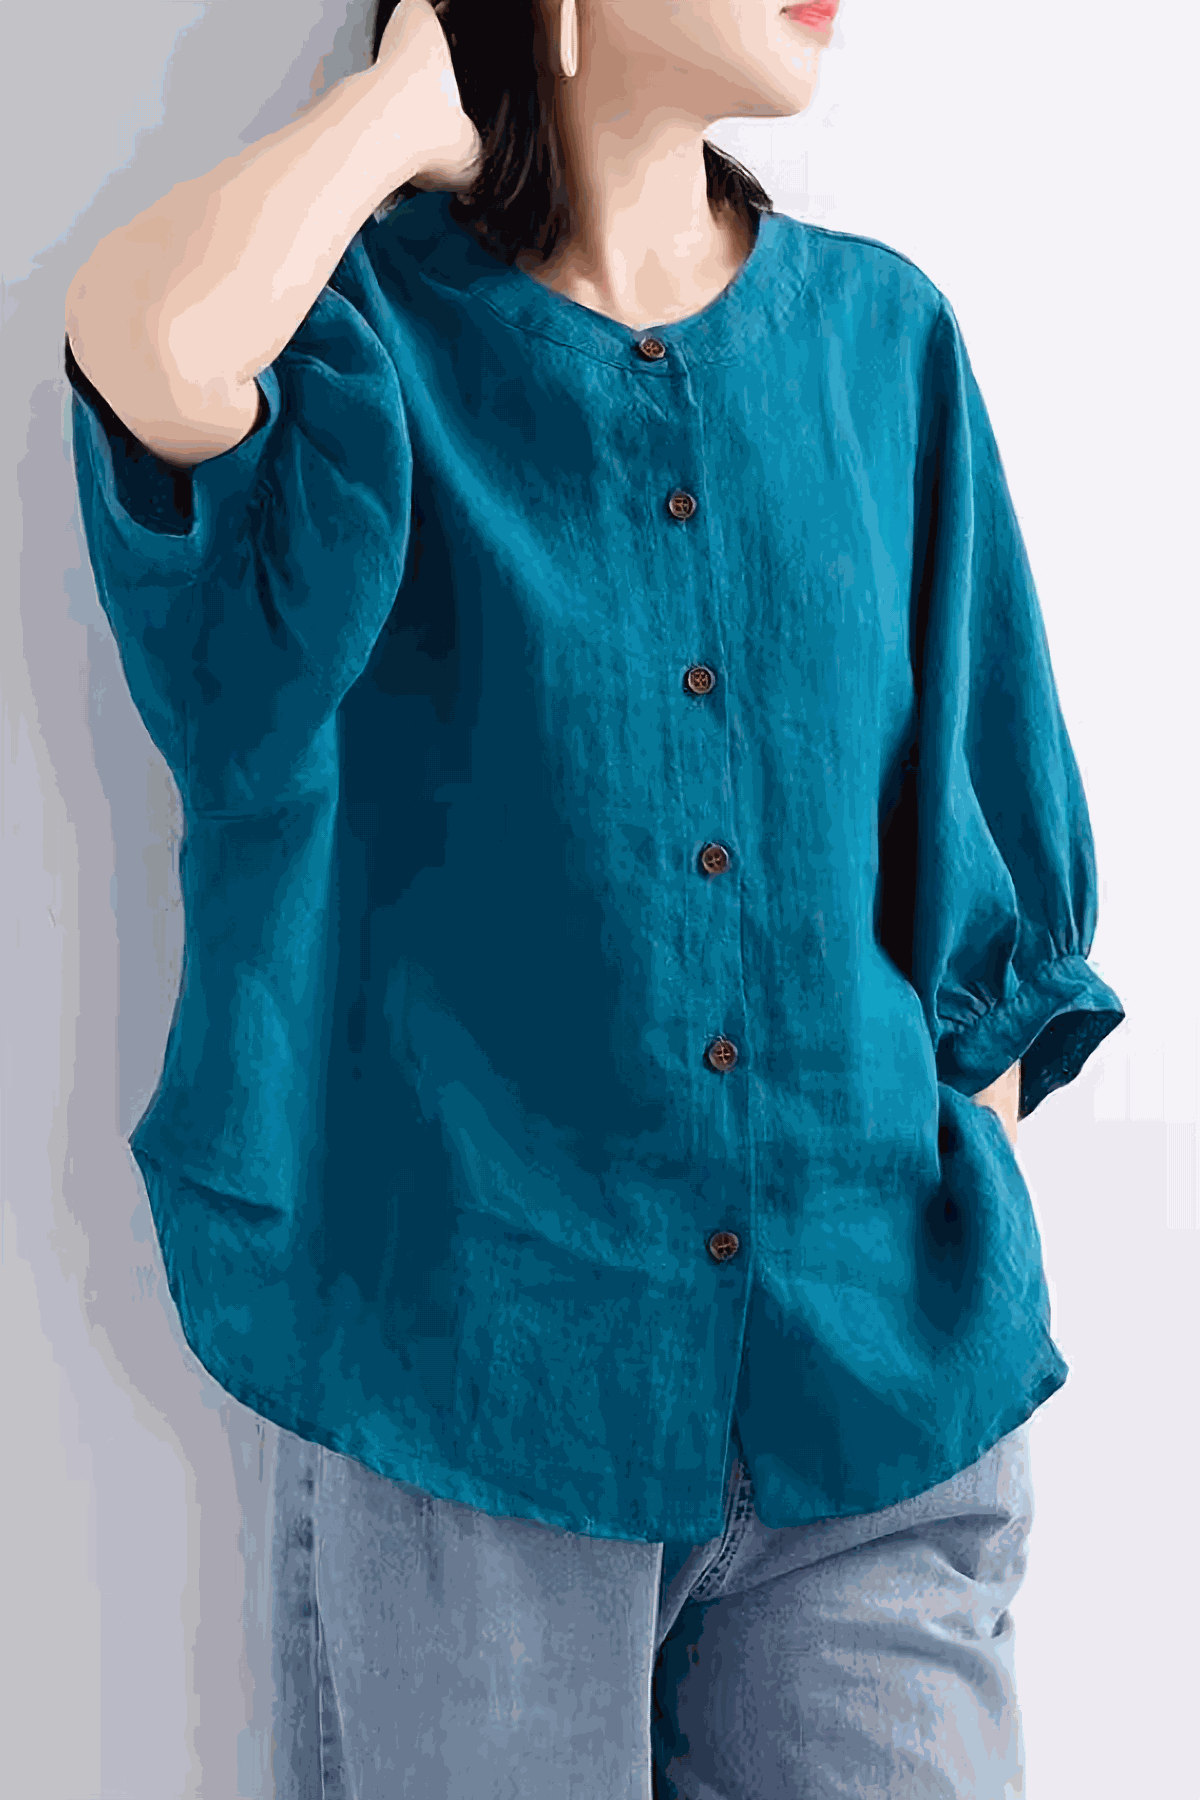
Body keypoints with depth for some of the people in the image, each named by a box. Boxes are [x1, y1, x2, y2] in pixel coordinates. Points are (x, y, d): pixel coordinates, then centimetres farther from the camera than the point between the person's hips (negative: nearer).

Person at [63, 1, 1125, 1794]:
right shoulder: (368, 334, -4)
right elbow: (150, 344, -30)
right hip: (471, 1389, -2)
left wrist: (981, 1284, 3)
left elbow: (985, 863, 8)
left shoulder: (879, 338, 5)